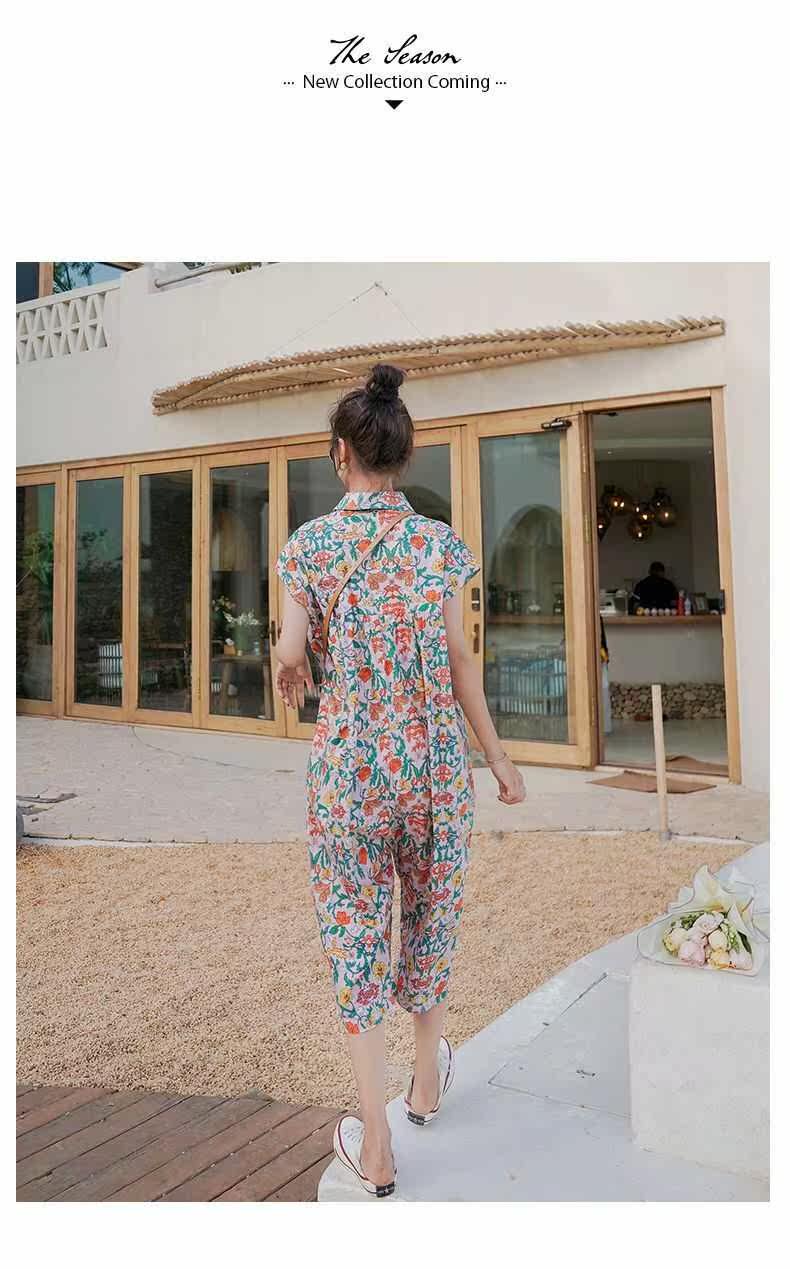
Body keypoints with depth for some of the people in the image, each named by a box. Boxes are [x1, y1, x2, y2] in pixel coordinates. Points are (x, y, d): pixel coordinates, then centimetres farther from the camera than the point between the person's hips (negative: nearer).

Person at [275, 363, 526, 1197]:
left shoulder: (308, 545, -4)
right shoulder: (441, 544, -2)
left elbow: (290, 660, -6)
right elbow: (459, 662, -2)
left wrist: (289, 680, 19)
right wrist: (497, 755, 9)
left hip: (349, 761, -1)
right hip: (437, 755, 2)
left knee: (355, 932, 11)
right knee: (430, 916, 22)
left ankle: (375, 1149, 19)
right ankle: (428, 1081, 44)